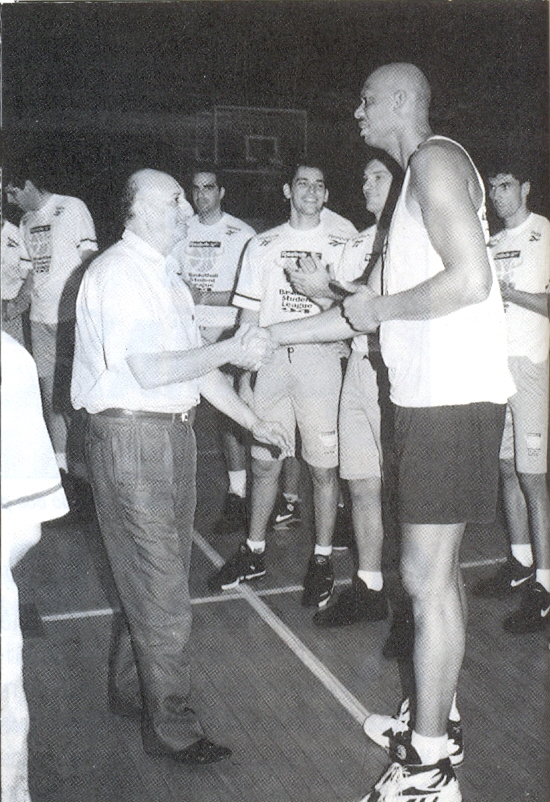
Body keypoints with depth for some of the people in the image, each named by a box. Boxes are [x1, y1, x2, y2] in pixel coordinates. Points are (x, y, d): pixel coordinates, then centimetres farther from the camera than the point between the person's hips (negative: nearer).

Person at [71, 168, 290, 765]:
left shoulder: (163, 277, 17)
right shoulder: (117, 272, -13)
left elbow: (192, 364, 19)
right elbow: (150, 370, -23)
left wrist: (253, 422, 16)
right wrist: (231, 351, -15)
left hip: (172, 434, 9)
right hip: (131, 438, -9)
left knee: (159, 575, 18)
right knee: (161, 588, -2)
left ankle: (130, 691, 36)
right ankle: (170, 727, 13)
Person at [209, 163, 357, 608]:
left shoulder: (344, 241, 7)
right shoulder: (262, 246, 14)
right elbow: (249, 317, 13)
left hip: (322, 360, -2)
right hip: (272, 361, 3)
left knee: (323, 466, 0)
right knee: (264, 462, 8)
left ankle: (322, 560, 15)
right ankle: (254, 553, 24)